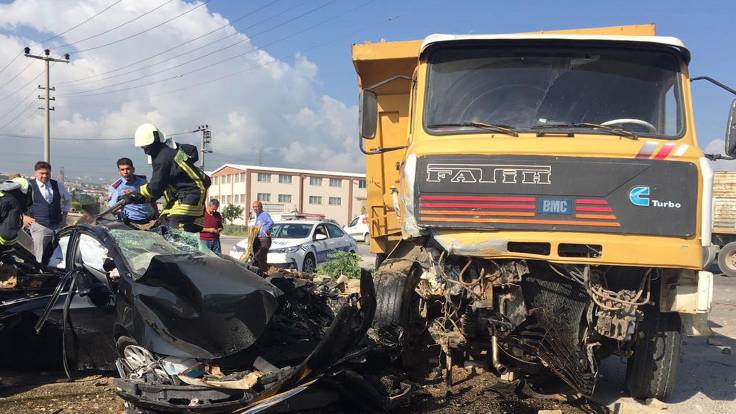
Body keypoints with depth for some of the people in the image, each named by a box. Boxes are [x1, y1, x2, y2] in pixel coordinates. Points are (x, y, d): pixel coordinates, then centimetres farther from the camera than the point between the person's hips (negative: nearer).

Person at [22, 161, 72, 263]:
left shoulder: (58, 185, 7)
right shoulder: (29, 187, -5)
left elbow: (68, 198, 24)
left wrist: (64, 214, 16)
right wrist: (23, 216, -1)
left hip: (59, 226, 4)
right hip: (39, 227, -4)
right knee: (40, 259, -2)